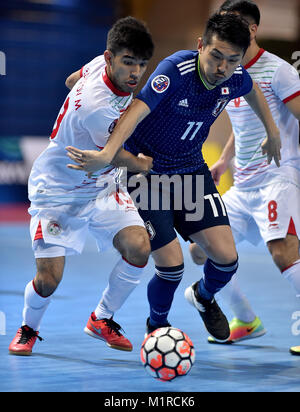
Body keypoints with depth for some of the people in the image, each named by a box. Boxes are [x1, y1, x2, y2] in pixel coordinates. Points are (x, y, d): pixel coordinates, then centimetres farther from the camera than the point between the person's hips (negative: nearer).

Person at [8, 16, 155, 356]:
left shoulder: (102, 65, -10)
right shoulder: (96, 106, -35)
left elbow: (72, 79, 14)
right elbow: (113, 154, -16)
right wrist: (142, 164, 2)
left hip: (101, 187, 7)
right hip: (57, 191, -7)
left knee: (139, 248, -14)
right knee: (49, 279, -14)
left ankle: (102, 319, 9)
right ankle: (28, 329, 21)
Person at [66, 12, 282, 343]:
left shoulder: (235, 78, -10)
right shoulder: (176, 70, -29)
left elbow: (252, 90, 16)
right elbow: (136, 111, -42)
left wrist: (272, 133, 27)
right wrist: (107, 154, -57)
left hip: (191, 170, 5)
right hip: (145, 172, -5)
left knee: (226, 257, -6)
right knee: (172, 265, -13)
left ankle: (203, 296, 32)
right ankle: (156, 325, 20)